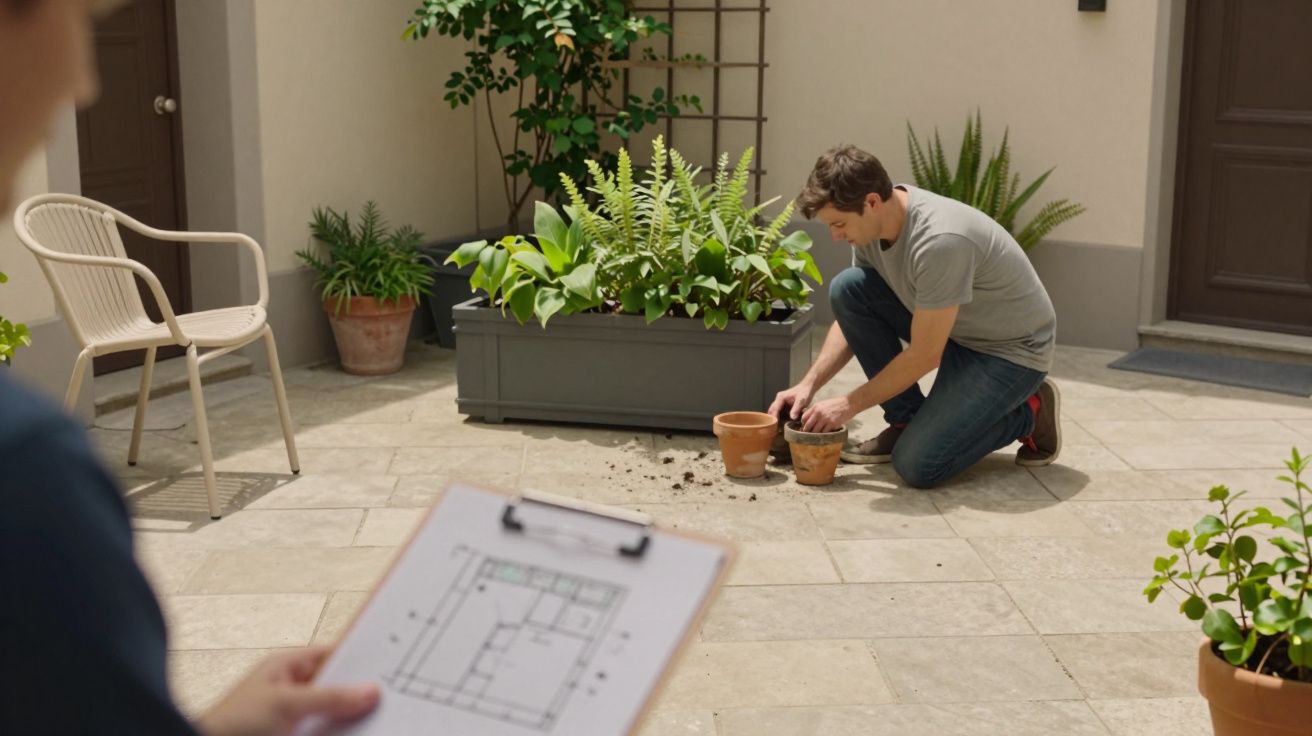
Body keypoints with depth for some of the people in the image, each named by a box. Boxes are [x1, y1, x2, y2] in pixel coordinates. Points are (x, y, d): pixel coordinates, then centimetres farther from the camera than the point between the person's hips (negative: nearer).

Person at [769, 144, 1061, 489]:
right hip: (948, 328, 8)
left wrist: (848, 405, -19)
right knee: (845, 288, -12)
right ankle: (906, 420, 0)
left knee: (916, 464, -21)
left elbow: (924, 356, -28)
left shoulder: (941, 241, -35)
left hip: (1012, 348, -8)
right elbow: (851, 311, 4)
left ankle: (1029, 413, 4)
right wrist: (809, 383, -7)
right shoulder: (871, 226, -9)